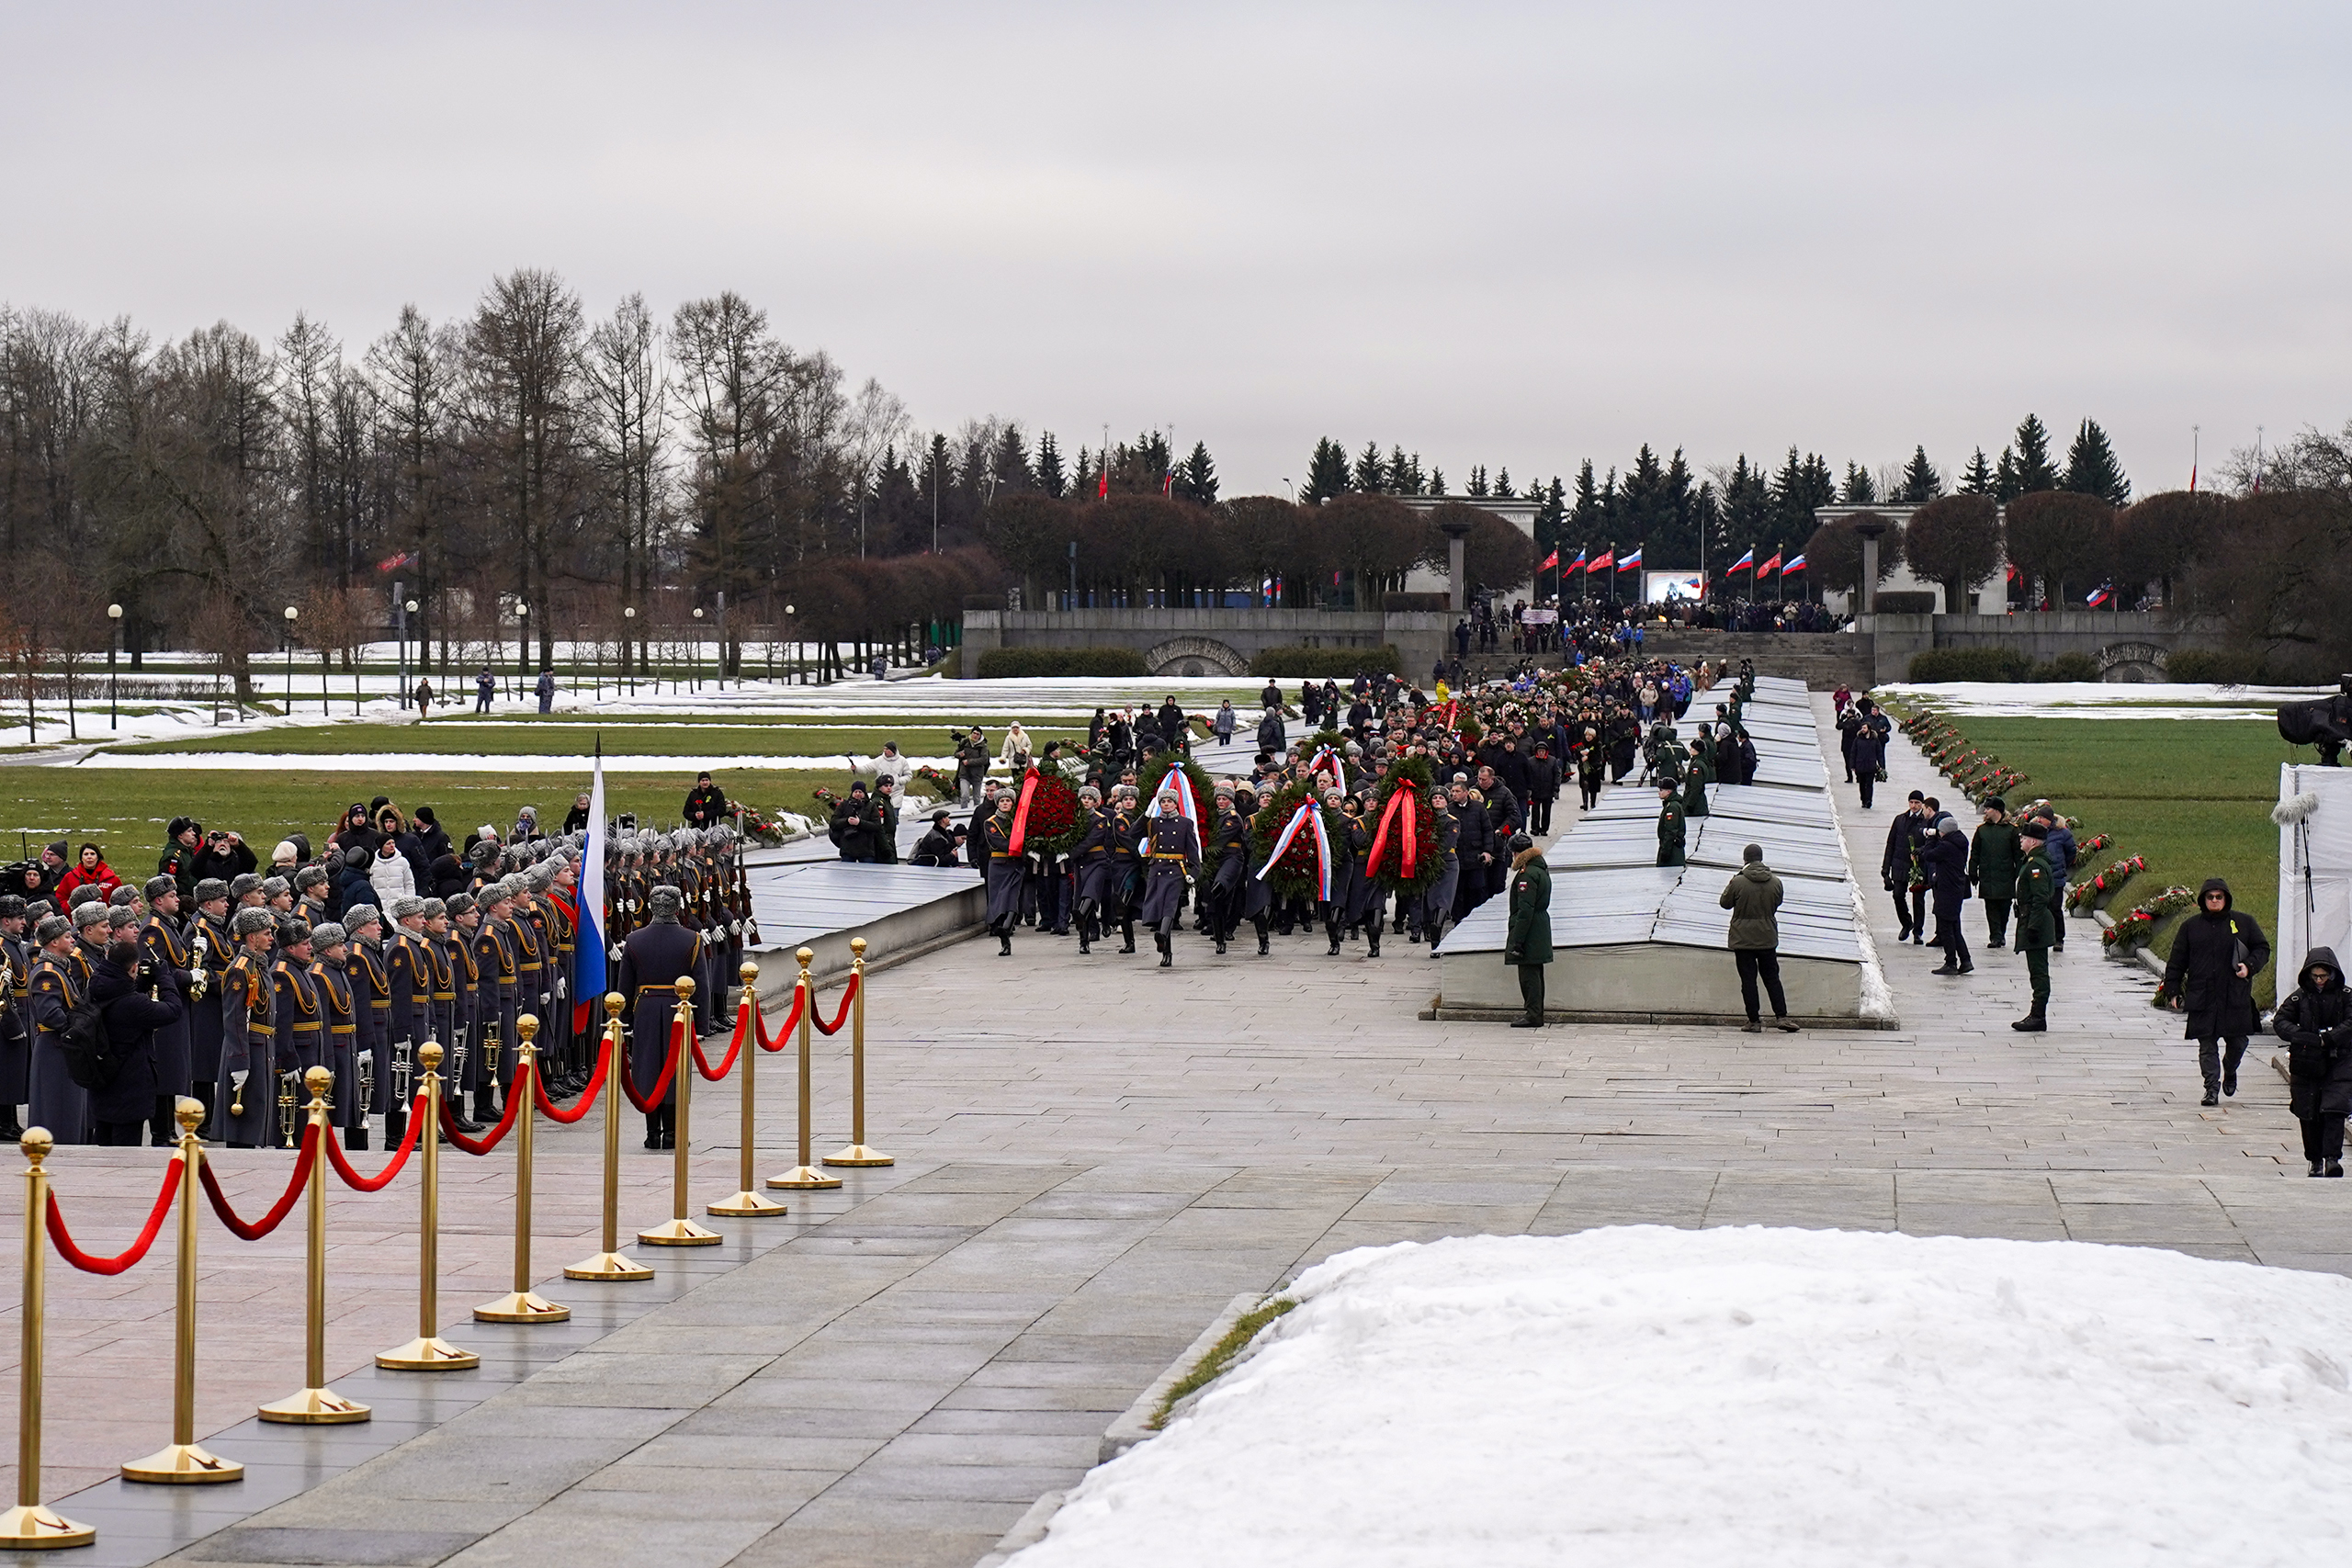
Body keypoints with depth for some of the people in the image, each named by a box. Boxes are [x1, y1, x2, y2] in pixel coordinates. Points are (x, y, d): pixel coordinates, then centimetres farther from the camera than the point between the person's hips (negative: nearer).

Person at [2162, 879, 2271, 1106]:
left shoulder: (2244, 923, 7)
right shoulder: (2190, 927, 9)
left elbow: (2262, 949, 14)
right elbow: (2176, 962, 11)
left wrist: (2250, 966, -6)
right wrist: (2172, 991, 5)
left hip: (2236, 996, 0)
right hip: (2202, 998, 0)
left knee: (2237, 1041, 4)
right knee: (2207, 1045, -2)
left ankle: (2230, 1071, 34)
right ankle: (2212, 1087, 2)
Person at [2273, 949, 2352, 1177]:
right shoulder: (2300, 997, 1)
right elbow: (2280, 1022, -5)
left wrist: (2328, 1039, -22)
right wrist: (2311, 1040, -17)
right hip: (2306, 1065, 2)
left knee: (2334, 1110, -14)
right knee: (2309, 1115, 6)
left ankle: (2332, 1158, -13)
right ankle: (2315, 1160, 19)